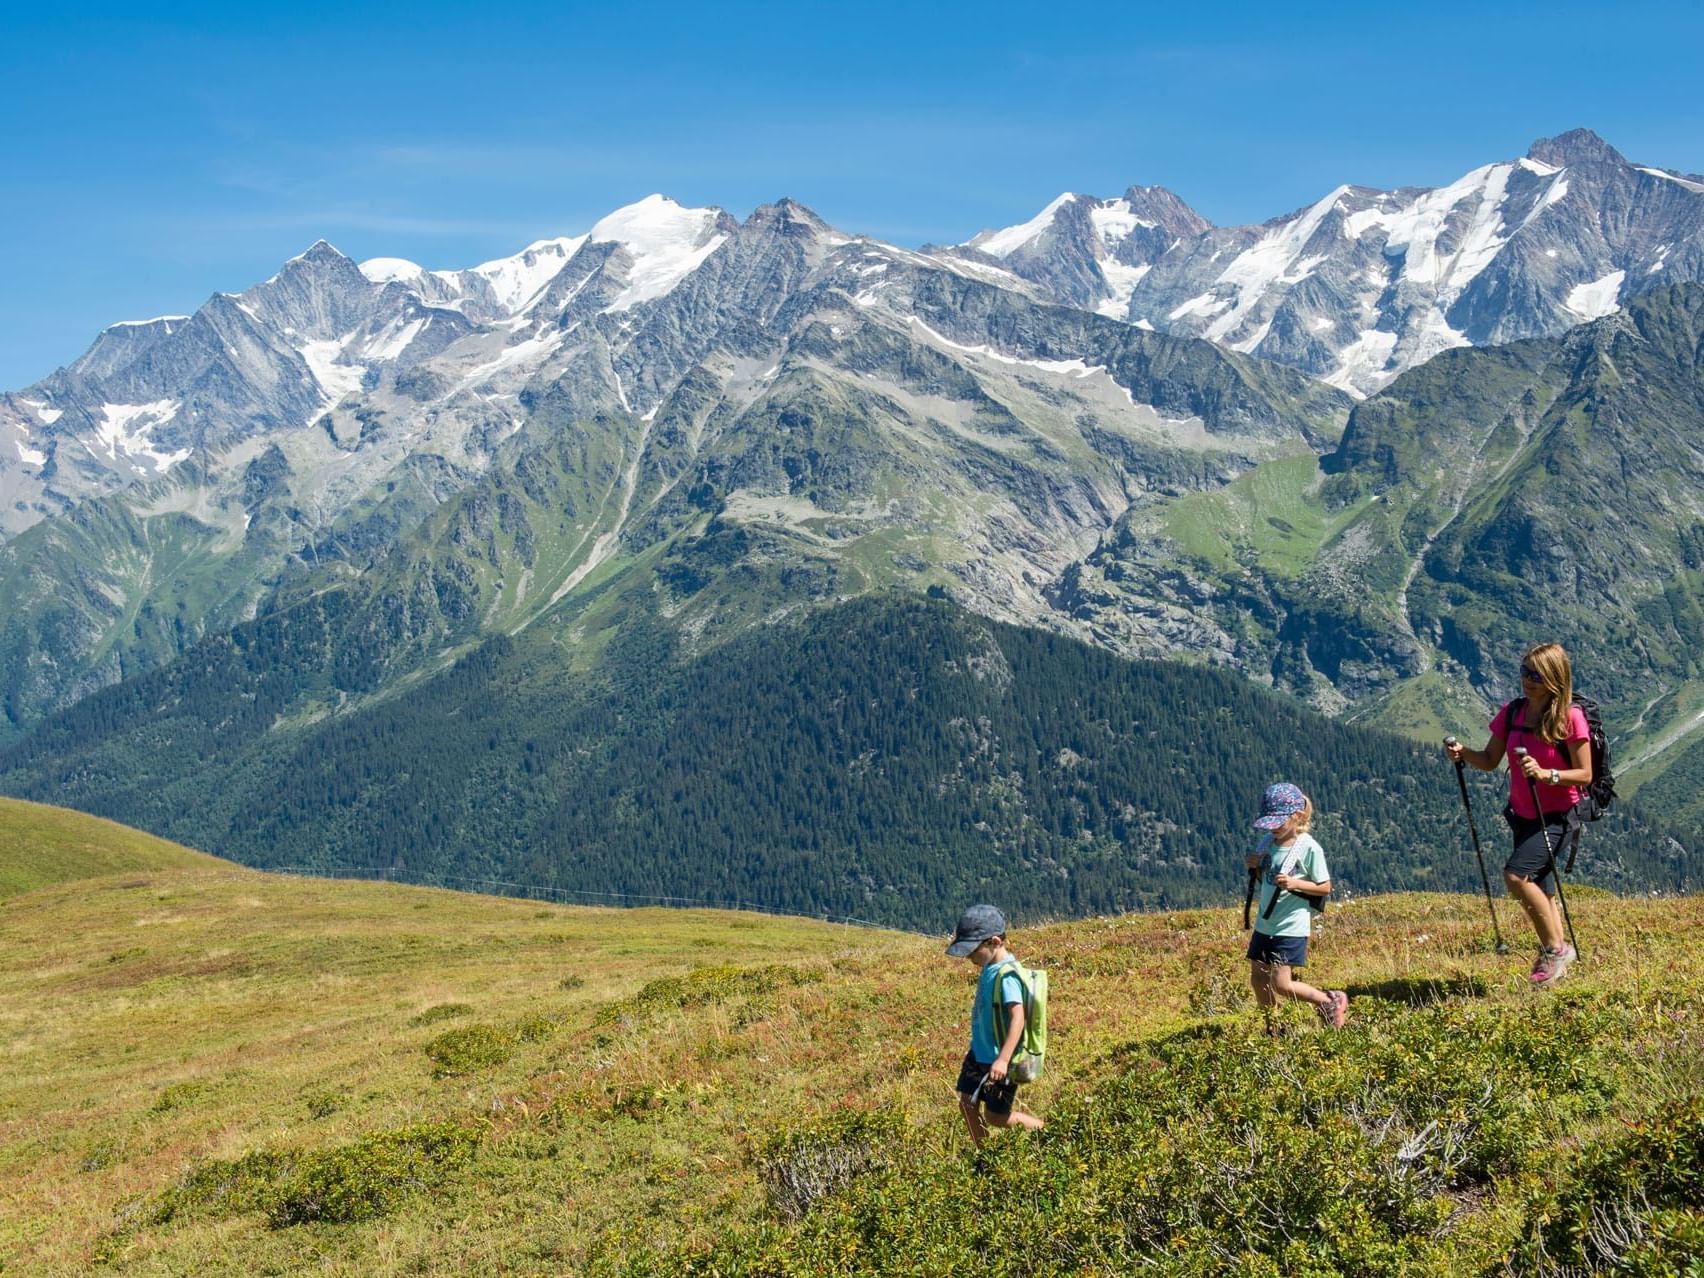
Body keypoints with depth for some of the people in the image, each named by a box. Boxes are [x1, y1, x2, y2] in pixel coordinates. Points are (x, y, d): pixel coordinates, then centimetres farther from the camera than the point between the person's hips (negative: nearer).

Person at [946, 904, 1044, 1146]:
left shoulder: (1006, 975, -25)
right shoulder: (989, 968, 2)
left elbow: (1018, 1017, -33)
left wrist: (1003, 1059, -39)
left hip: (998, 1061, -9)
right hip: (979, 1053, 9)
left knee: (995, 1117, 4)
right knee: (967, 1104, 12)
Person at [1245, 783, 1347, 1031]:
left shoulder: (1309, 848, -15)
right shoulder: (1267, 841, 3)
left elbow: (1325, 888, -9)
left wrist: (1296, 883, -24)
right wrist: (1254, 867, -6)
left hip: (1291, 927, -7)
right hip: (1265, 924, 7)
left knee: (1281, 984, -8)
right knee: (1258, 979, 9)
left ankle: (1331, 1002, 13)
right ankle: (1272, 1030, 26)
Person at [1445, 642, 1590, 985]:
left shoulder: (1570, 717, -17)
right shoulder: (1512, 712, 0)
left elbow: (1584, 775, -14)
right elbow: (1490, 761, 6)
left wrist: (1545, 774, -29)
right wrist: (1463, 753, -14)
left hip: (1556, 815, -7)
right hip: (1523, 814, 7)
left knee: (1516, 875, -23)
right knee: (1539, 891, 15)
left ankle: (1555, 948, -5)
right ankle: (1556, 958, 29)